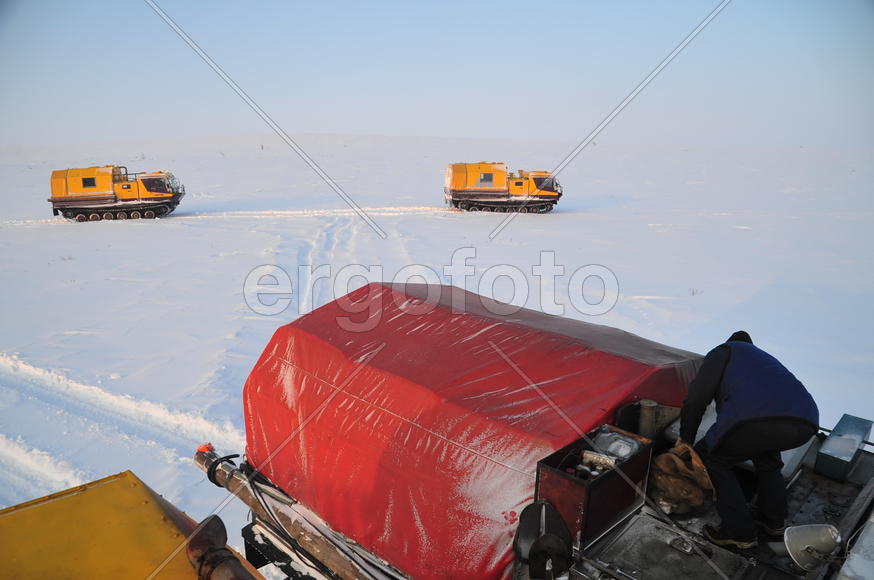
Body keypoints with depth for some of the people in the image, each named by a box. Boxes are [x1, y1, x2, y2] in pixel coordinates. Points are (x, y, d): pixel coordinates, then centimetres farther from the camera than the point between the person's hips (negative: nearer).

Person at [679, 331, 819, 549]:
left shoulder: (724, 351, 23)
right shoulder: (765, 357, 43)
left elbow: (696, 398, 11)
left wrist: (685, 438, 22)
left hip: (756, 418, -7)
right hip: (805, 423, 7)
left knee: (714, 459, 17)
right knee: (767, 453, 37)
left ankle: (740, 533, 14)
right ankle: (774, 521, 41)